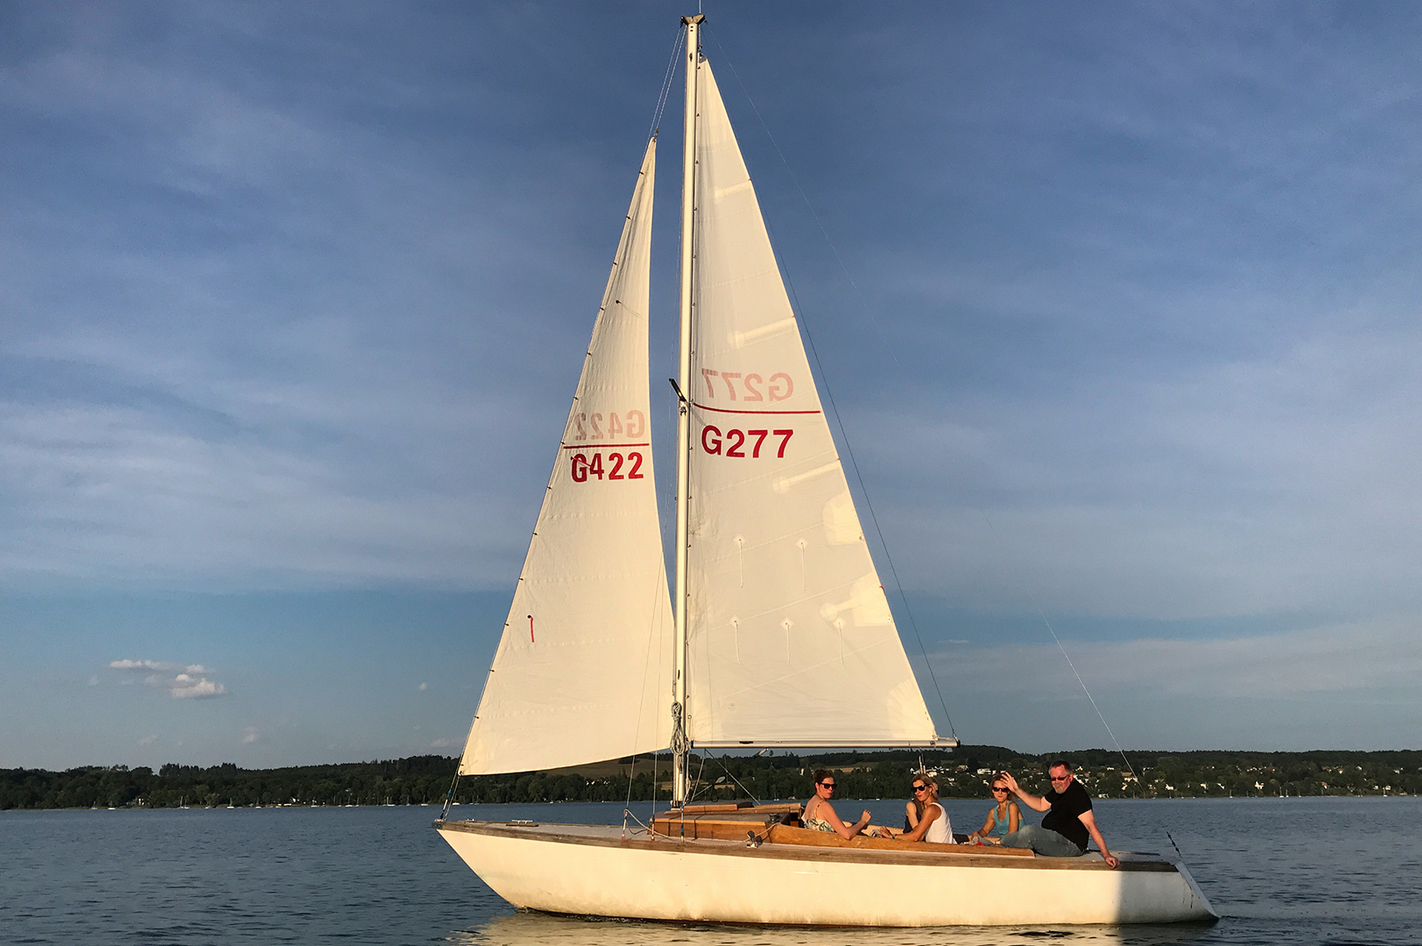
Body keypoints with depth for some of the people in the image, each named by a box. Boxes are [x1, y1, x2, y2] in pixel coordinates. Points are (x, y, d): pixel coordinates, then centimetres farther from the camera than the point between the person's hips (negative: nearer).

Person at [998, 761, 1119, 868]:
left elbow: (1091, 825, -28)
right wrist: (1017, 790, 15)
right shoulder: (1058, 789, 8)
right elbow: (1041, 805, 22)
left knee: (1027, 831, -28)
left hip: (1071, 845, -10)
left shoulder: (1077, 794, -21)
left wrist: (1106, 855, -33)